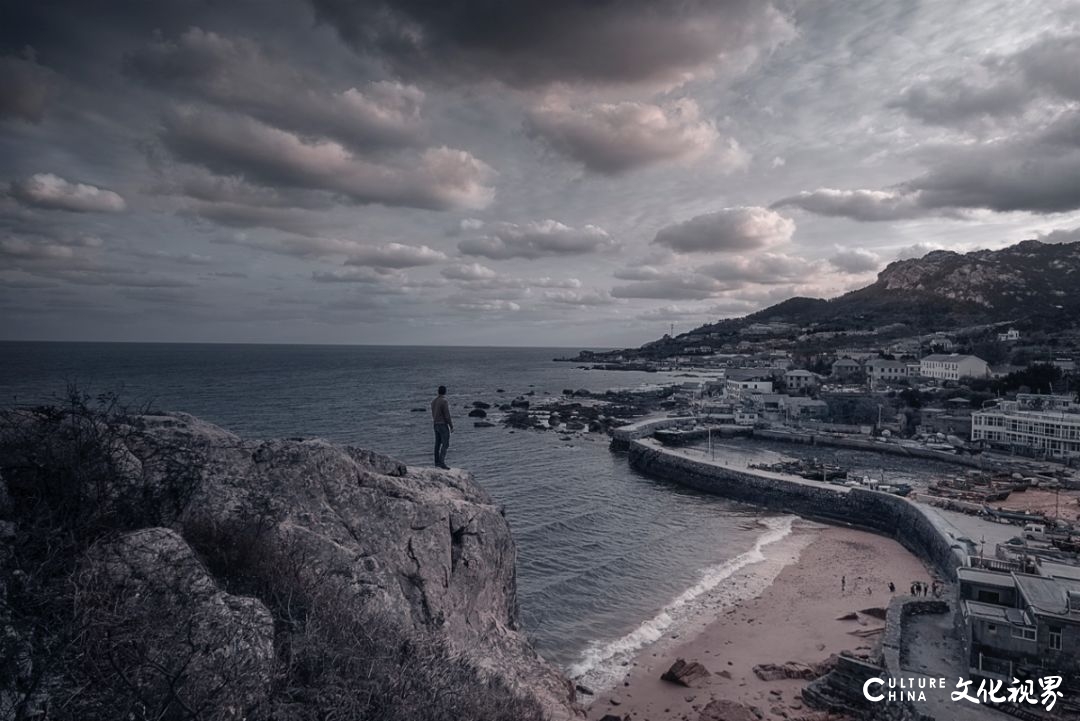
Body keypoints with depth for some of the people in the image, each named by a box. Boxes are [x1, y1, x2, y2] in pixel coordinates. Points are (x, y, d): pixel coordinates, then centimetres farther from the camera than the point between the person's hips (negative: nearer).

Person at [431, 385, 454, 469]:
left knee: (438, 444, 13)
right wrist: (452, 427, -13)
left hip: (436, 425, 8)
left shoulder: (433, 401, 7)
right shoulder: (445, 401, -19)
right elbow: (447, 415, -20)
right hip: (444, 425, -8)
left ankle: (437, 462, 18)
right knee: (445, 444, -8)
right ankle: (442, 462, -17)